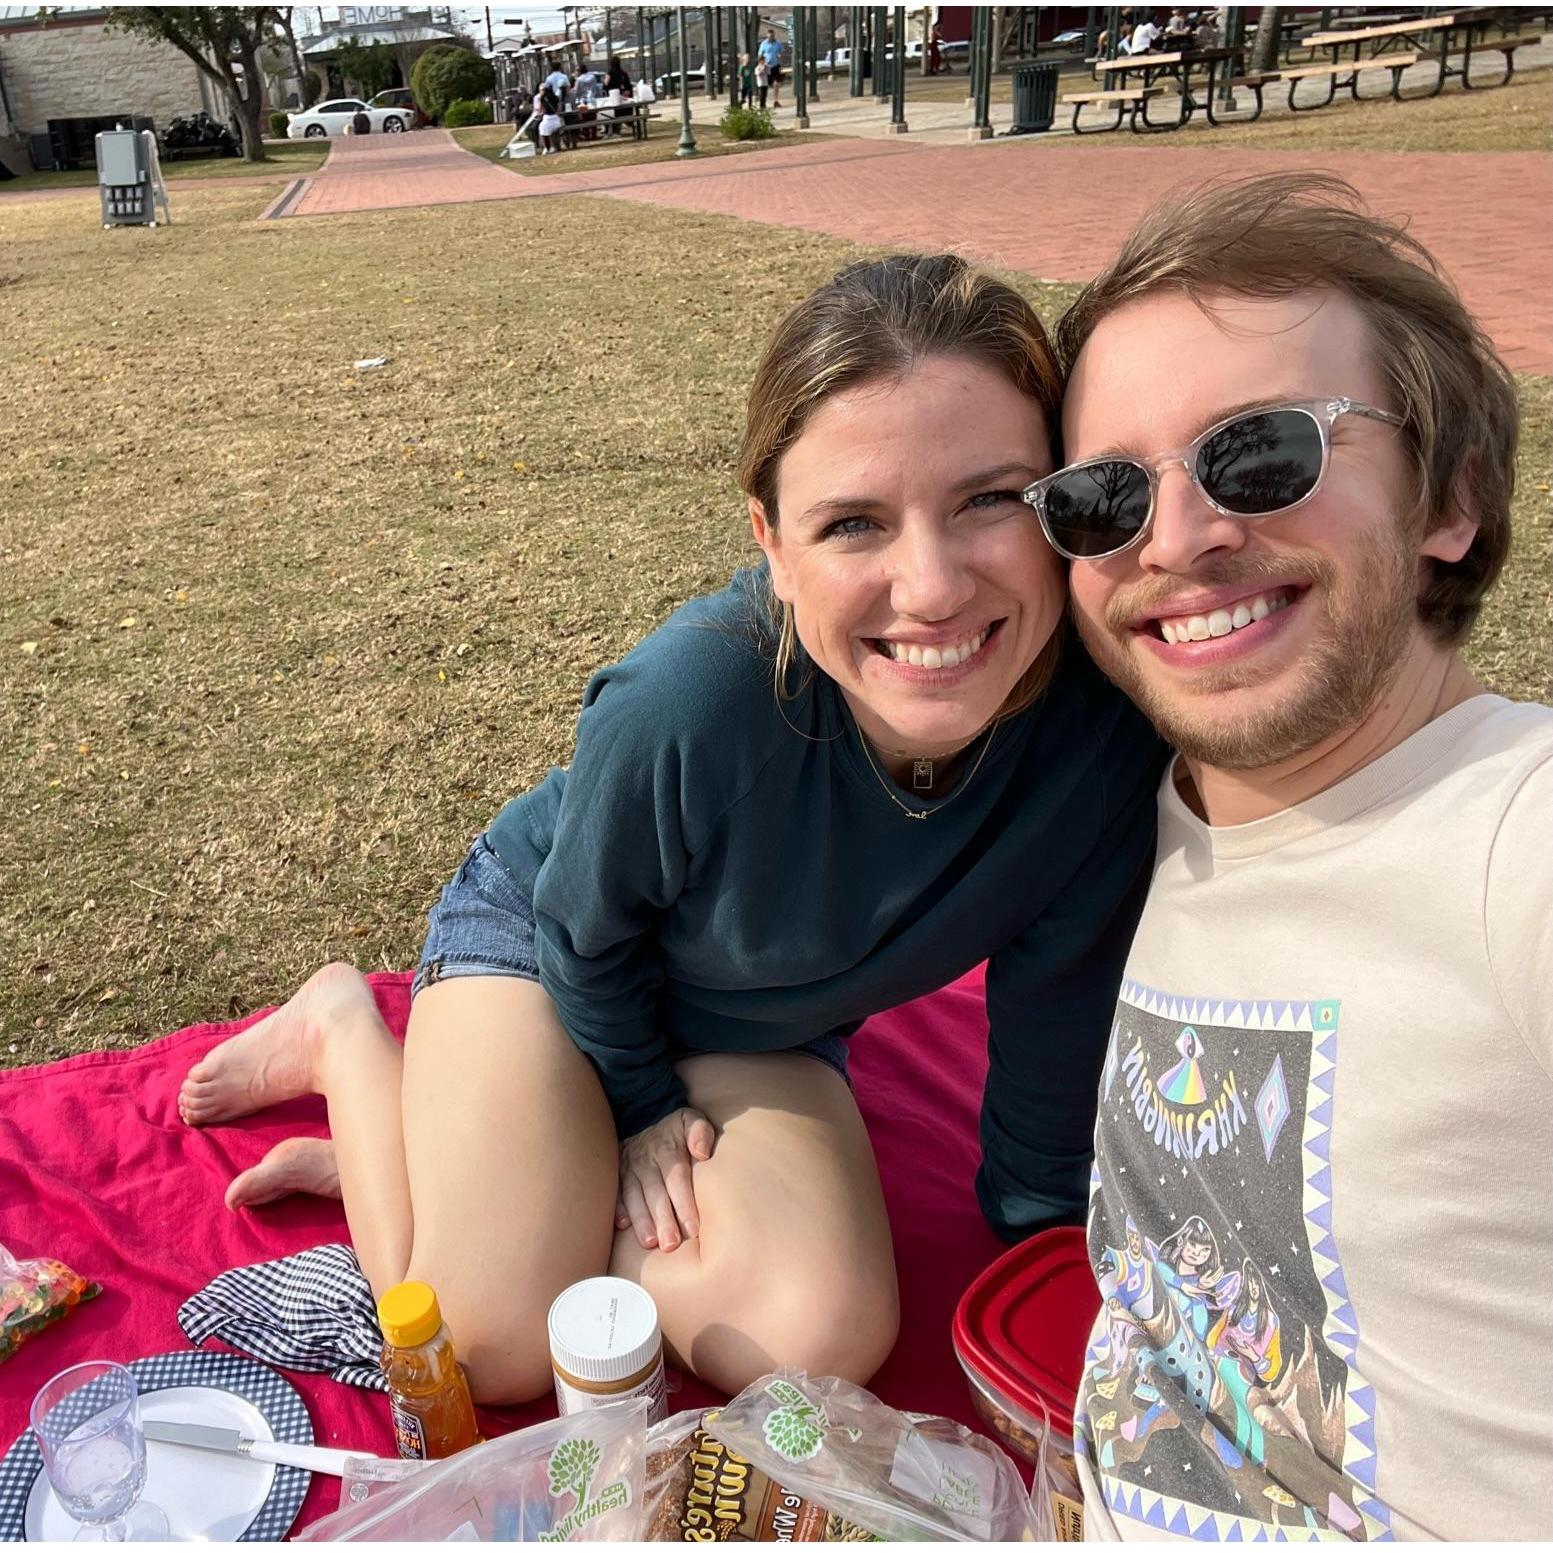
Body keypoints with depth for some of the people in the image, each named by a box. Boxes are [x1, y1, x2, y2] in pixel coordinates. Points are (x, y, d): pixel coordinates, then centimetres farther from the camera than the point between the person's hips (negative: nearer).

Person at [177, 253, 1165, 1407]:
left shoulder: (1107, 724, -30)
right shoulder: (690, 704, -39)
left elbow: (1053, 1012, -12)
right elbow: (588, 930, -15)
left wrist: (1040, 1236, -3)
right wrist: (639, 1106, 0)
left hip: (763, 1031, 4)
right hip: (538, 932, -3)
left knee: (823, 1339, -15)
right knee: (494, 1349, -12)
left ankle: (492, 1168, 7)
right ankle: (348, 1034, 14)